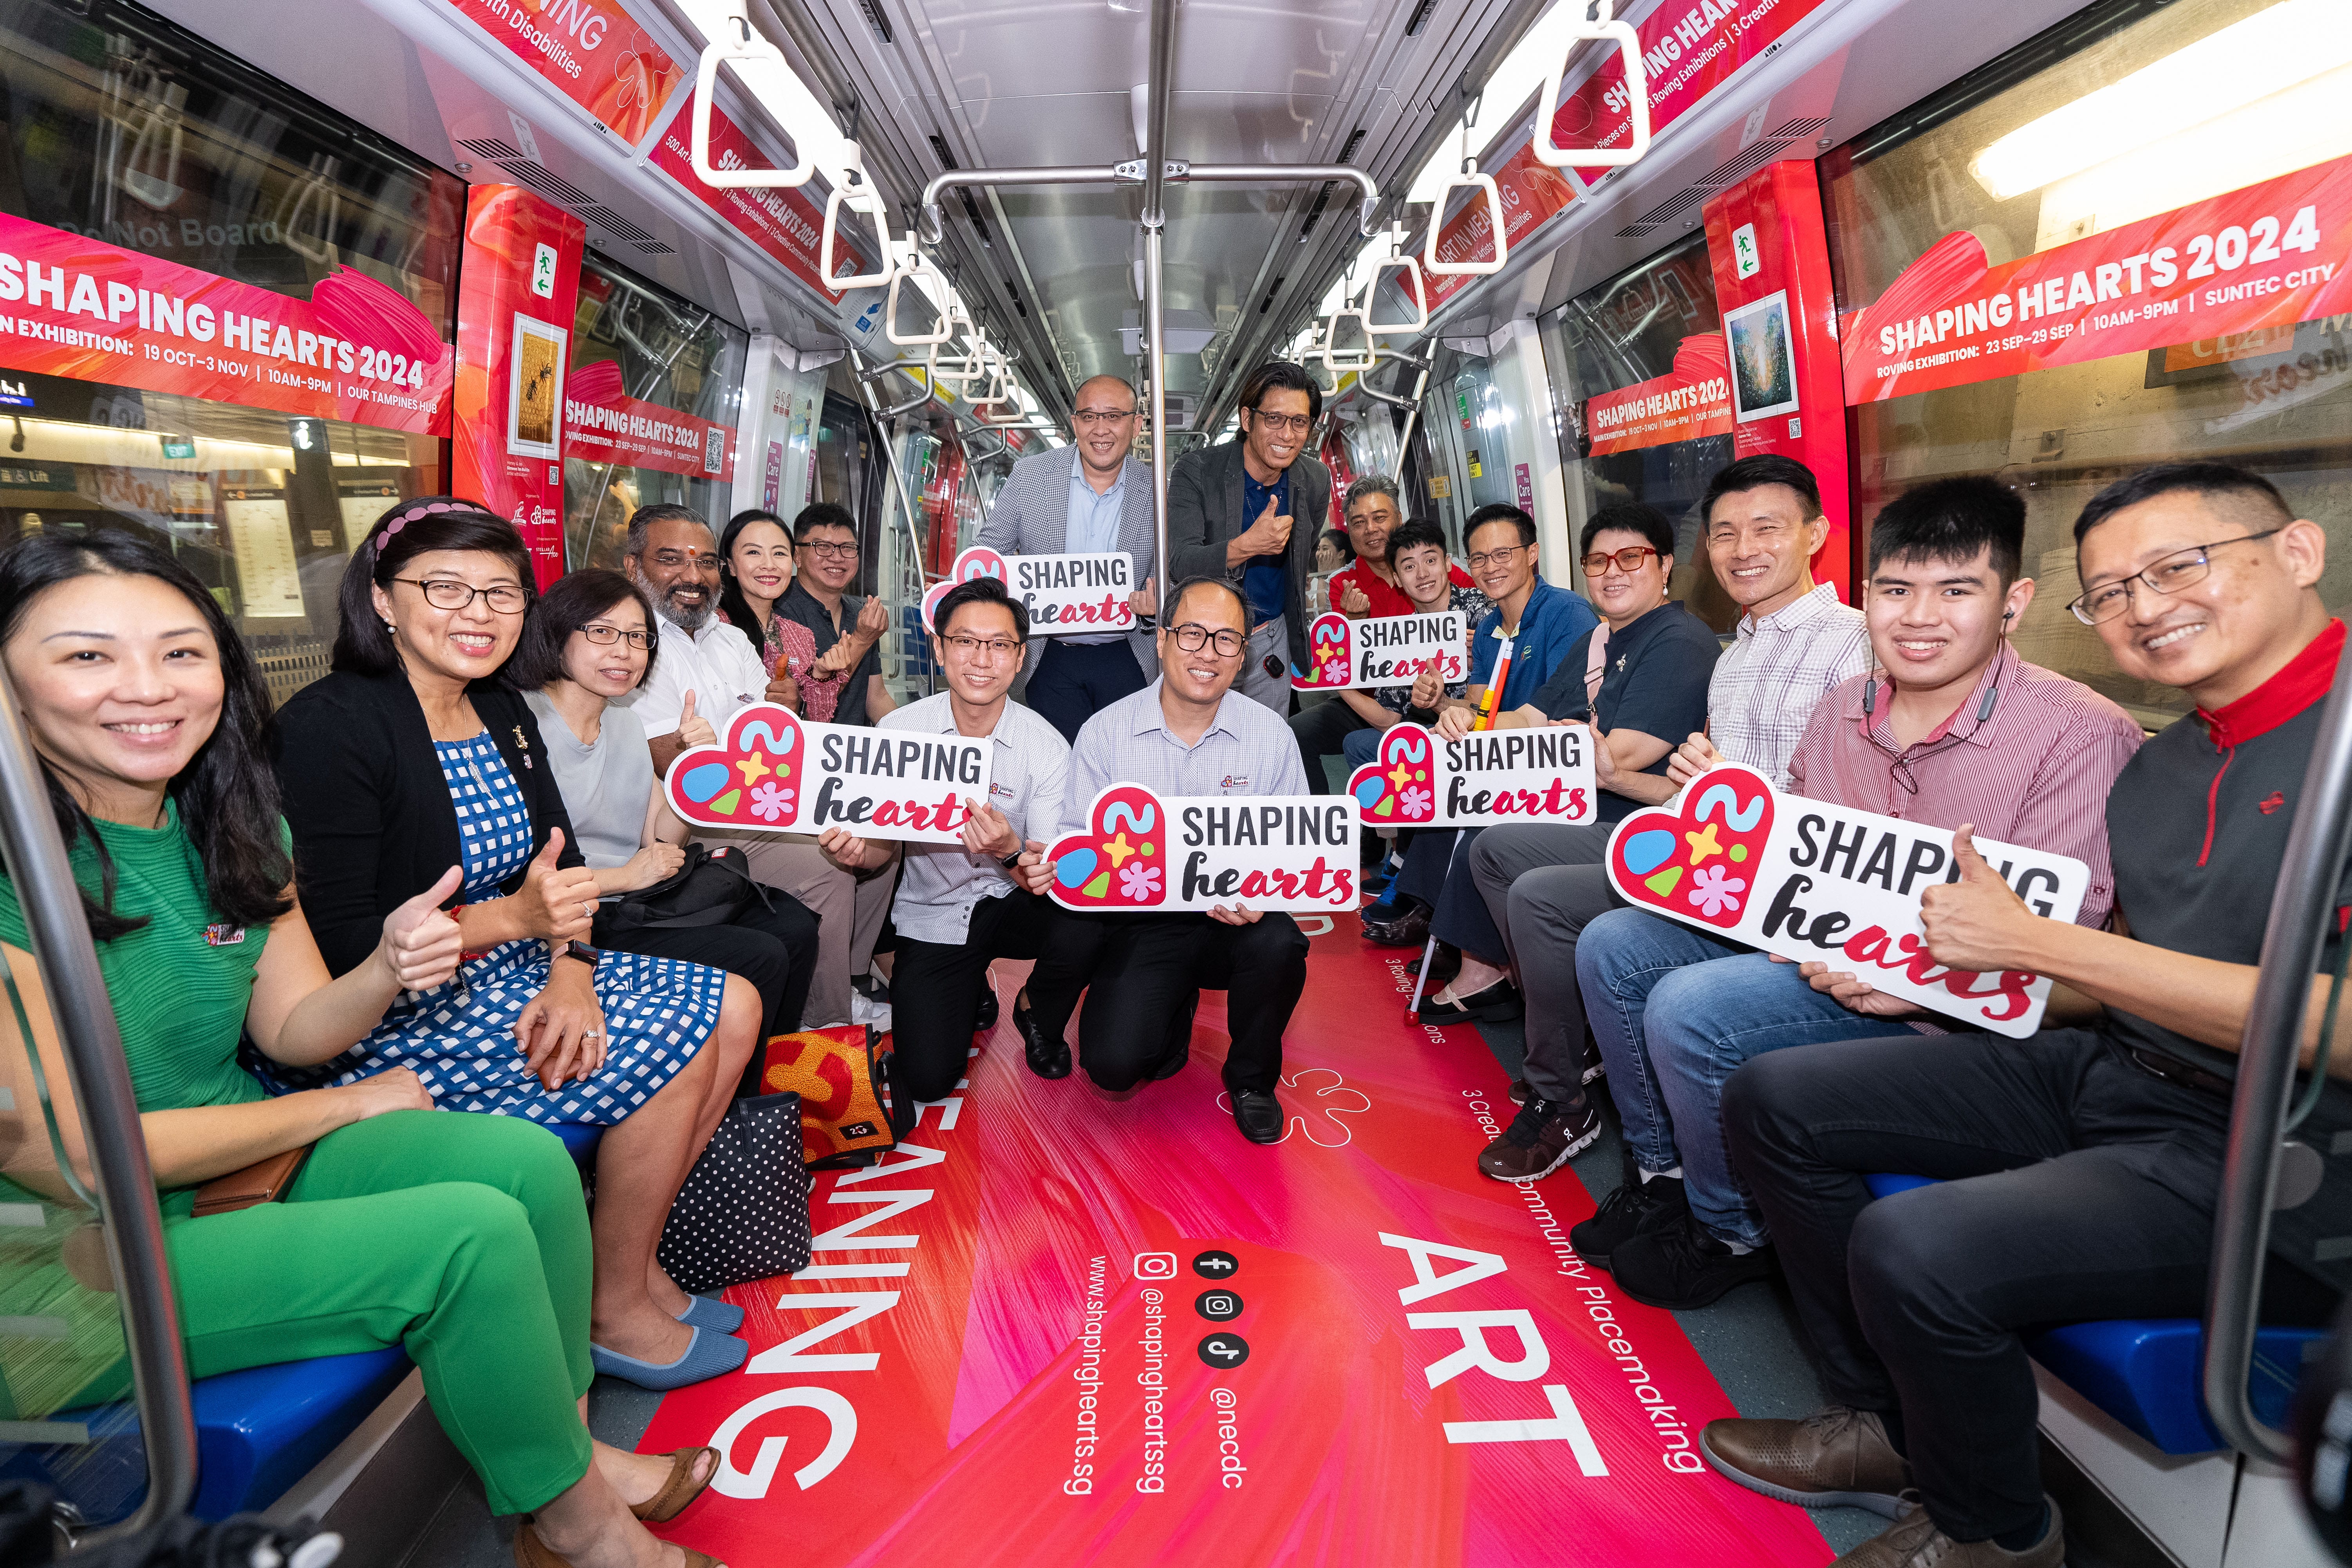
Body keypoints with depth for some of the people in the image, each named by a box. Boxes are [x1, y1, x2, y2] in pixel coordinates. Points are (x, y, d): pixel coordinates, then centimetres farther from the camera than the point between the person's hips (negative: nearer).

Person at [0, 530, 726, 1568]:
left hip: (247, 1164, 7)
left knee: (523, 1157, -12)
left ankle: (566, 1442, 4)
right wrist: (353, 1105, -11)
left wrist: (389, 969, -20)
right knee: (470, 1233, -20)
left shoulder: (231, 821, 0)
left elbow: (292, 1031, 3)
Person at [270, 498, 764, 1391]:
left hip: (507, 973, 8)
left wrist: (571, 966, -14)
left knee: (735, 1007, -1)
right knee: (674, 1044, -18)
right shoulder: (330, 725, -17)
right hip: (388, 1019, -8)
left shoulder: (503, 714, 8)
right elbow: (334, 946, -22)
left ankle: (633, 1258, 11)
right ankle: (615, 1312, 2)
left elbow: (560, 865, 4)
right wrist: (511, 918, -31)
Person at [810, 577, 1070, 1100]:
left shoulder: (1047, 747, -13)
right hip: (931, 915, 1)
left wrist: (1012, 853, -38)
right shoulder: (899, 730, -9)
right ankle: (974, 992, 23)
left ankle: (1035, 1007, 3)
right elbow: (883, 846, -2)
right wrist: (856, 849, -26)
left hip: (1010, 905, 0)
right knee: (927, 1080, -12)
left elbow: (1053, 877, -15)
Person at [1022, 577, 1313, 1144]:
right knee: (1113, 1064, -19)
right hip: (1140, 921, 0)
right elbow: (1076, 839, 0)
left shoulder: (1271, 735, -3)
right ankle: (1174, 1006, 22)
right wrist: (1051, 868, -24)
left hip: (1234, 921, 1)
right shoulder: (1105, 731, -4)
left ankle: (1251, 1080, 1)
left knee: (1278, 944, -33)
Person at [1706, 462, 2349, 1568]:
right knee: (1775, 1100, 3)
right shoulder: (2161, 765, 11)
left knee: (1918, 1250, -29)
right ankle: (1888, 1424, 17)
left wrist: (2033, 942, -20)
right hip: (2104, 1068, 9)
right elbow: (2124, 973, 14)